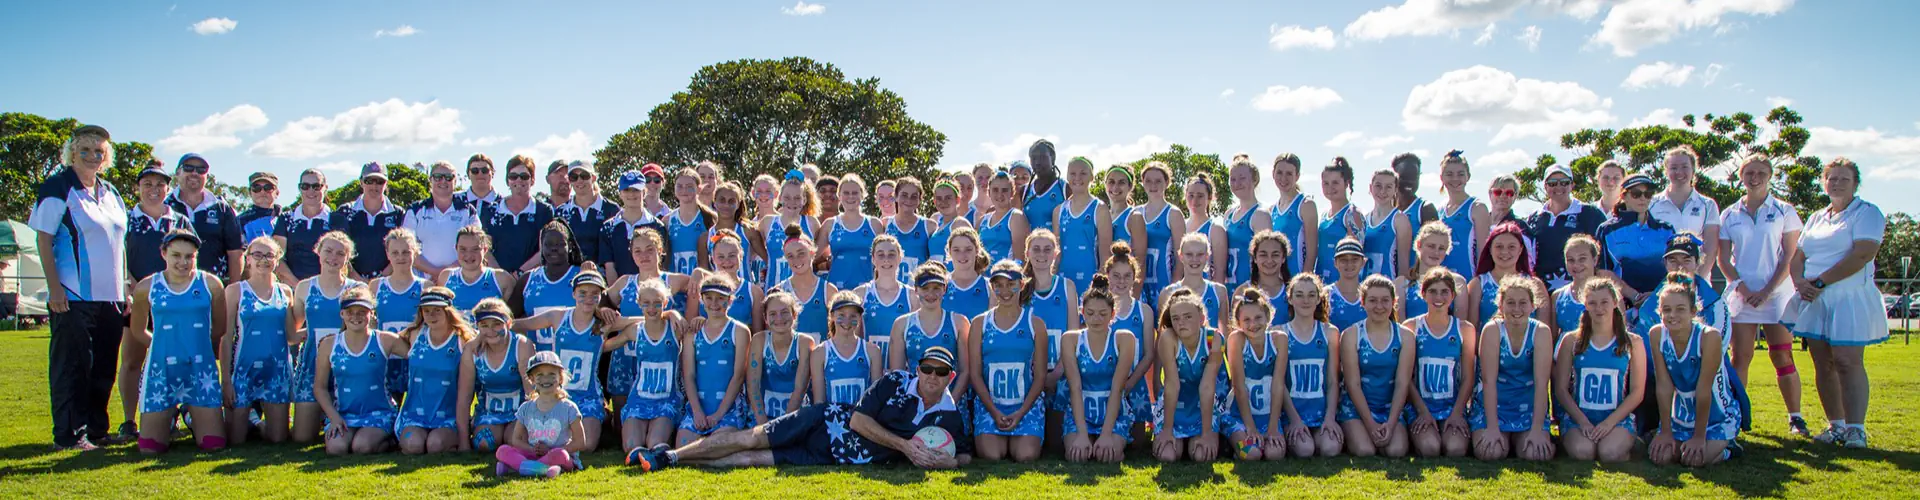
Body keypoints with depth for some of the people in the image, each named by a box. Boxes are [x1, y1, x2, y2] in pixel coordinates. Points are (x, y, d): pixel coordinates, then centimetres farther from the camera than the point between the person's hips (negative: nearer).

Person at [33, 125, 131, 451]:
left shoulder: (111, 193, 15)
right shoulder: (57, 188, -4)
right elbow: (43, 240, -9)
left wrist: (125, 289, 15)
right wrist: (55, 288, -16)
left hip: (110, 296, 6)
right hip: (72, 297, -6)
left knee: (104, 367, 10)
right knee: (72, 366, -3)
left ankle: (96, 429, 19)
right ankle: (68, 434, 3)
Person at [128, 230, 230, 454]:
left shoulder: (210, 284, 1)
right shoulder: (147, 288, 2)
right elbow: (138, 330, 16)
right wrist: (165, 344, 14)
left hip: (201, 370, 0)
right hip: (161, 370, 0)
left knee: (214, 445, -4)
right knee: (150, 448, -2)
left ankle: (192, 416, 29)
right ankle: (171, 418, 31)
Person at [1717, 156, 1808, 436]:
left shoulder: (1784, 212, 4)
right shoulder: (1729, 215, 9)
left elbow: (1790, 257, -1)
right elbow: (1723, 260, 7)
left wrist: (1767, 291, -11)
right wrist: (1741, 287, -9)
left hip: (1777, 293, -1)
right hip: (1741, 294, 2)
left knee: (1782, 356, -2)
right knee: (1740, 357, 1)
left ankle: (1795, 418, 5)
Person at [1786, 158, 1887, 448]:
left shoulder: (1867, 212, -1)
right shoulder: (1816, 218, 19)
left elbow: (1863, 254, -14)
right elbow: (1797, 256, 17)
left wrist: (1819, 282, -15)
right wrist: (1800, 282, -5)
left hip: (1849, 298, -6)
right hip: (1814, 301, 6)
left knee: (1847, 362, -12)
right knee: (1823, 365, 5)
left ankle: (1856, 429, -11)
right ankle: (1836, 425, 11)